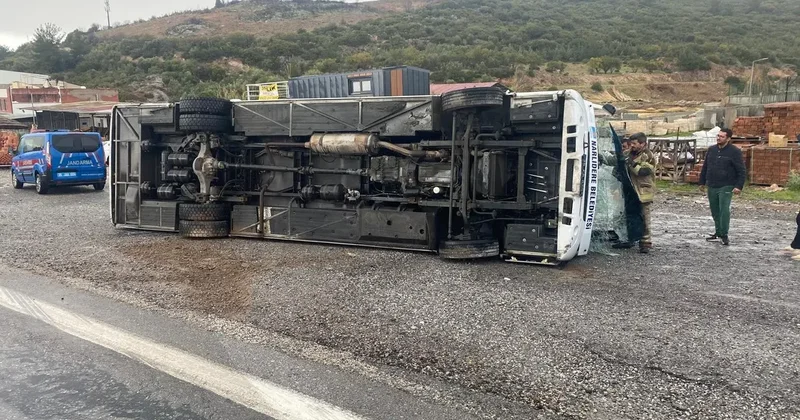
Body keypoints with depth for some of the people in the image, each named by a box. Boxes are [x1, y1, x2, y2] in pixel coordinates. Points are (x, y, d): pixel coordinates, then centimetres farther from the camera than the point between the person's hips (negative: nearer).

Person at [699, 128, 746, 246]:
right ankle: (718, 233, 24)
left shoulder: (735, 152, -6)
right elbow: (705, 167, 18)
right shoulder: (711, 150, 10)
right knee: (715, 211, 11)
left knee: (724, 210, -13)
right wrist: (702, 182, 18)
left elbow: (741, 171, -8)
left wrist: (739, 186, -15)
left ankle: (724, 235, -6)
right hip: (712, 187, 6)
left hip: (726, 187, -6)